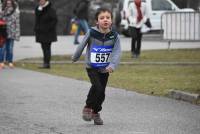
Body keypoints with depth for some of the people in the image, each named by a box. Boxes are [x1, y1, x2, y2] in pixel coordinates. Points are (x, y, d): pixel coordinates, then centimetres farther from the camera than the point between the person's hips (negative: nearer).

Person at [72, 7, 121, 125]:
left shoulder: (114, 36, -10)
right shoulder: (91, 33, -15)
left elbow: (117, 52, -18)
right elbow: (82, 45, 0)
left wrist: (112, 65, -35)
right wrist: (75, 57, 15)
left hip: (105, 70, 3)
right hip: (92, 67, -3)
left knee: (101, 93, 8)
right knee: (97, 87, -23)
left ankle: (96, 112, 33)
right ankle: (88, 108, -2)